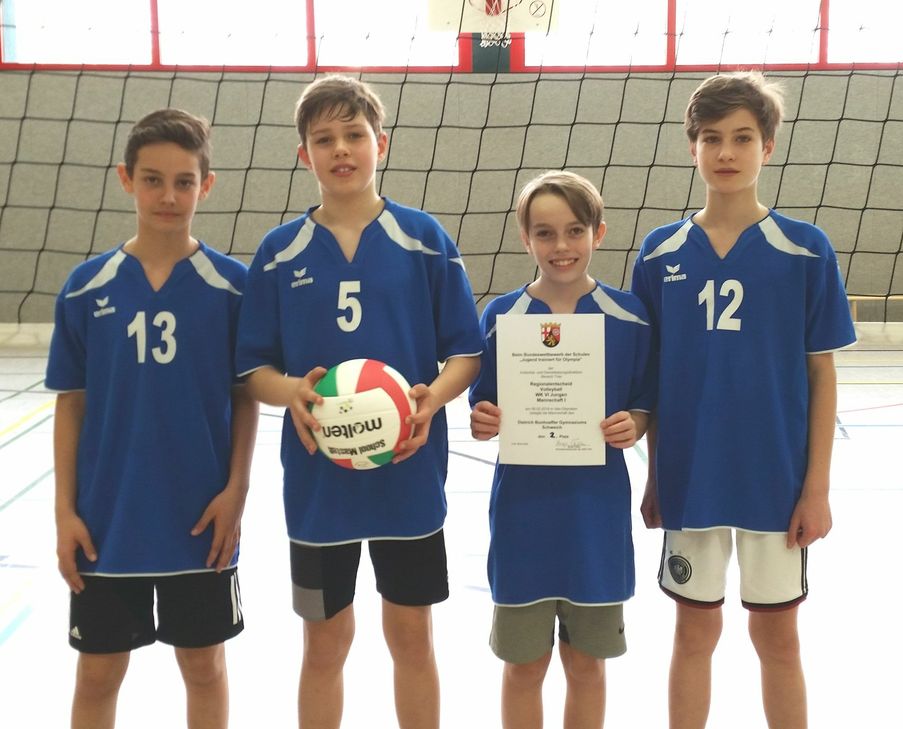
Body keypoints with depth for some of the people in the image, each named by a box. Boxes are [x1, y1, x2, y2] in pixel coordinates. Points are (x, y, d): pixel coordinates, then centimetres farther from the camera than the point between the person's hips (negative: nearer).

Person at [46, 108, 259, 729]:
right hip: (107, 519, 1)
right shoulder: (86, 287, -2)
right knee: (97, 674, 12)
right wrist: (65, 510, -1)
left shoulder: (232, 284, -5)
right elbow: (71, 402, 2)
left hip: (201, 520, -1)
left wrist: (236, 490, -7)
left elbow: (247, 397, 0)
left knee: (204, 665, 14)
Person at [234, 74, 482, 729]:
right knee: (325, 643, 13)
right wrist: (292, 393, -19)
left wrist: (434, 396, -20)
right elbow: (255, 367, 2)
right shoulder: (279, 252, 0)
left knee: (412, 637, 13)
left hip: (409, 476, -1)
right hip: (317, 481, 1)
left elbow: (466, 352, -1)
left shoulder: (425, 239, -3)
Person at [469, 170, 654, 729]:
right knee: (524, 665, 10)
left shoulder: (630, 316, -2)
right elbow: (486, 420, 3)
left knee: (587, 663, 13)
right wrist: (483, 424, -18)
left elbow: (644, 411, 5)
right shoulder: (500, 316, -2)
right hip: (523, 512, 0)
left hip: (598, 513, 0)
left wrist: (632, 426, -16)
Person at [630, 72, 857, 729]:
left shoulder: (807, 250, -5)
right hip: (691, 477, 2)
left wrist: (817, 487, -5)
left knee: (777, 635, 11)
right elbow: (651, 375, 6)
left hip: (777, 479, -1)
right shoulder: (660, 252, 1)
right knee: (696, 630, 13)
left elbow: (823, 374, -2)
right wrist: (655, 476, 5)